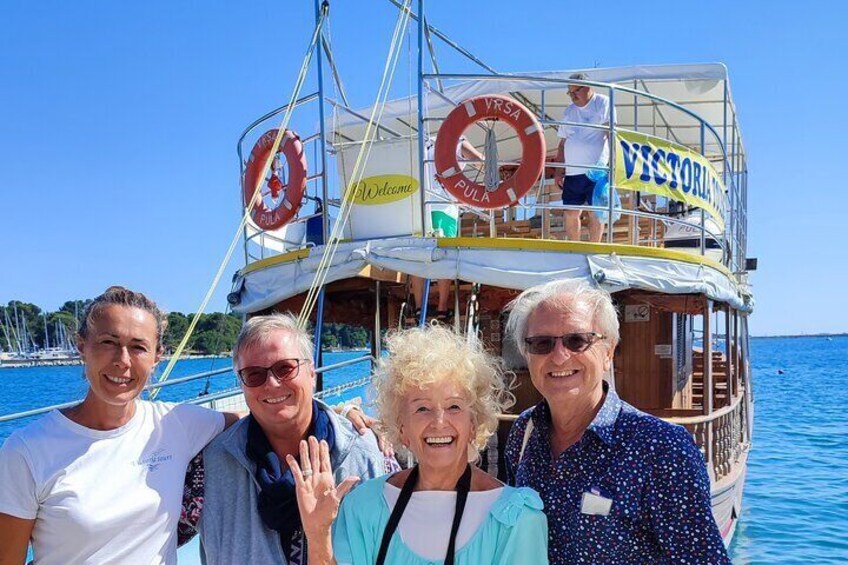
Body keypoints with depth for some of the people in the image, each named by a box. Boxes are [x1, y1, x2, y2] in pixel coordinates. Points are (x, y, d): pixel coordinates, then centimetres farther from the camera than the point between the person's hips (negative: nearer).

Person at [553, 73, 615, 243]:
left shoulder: (602, 103, 0)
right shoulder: (569, 110, 17)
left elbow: (611, 133, -9)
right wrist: (559, 170, 13)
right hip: (572, 172, 6)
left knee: (595, 212, -3)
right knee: (571, 213, 5)